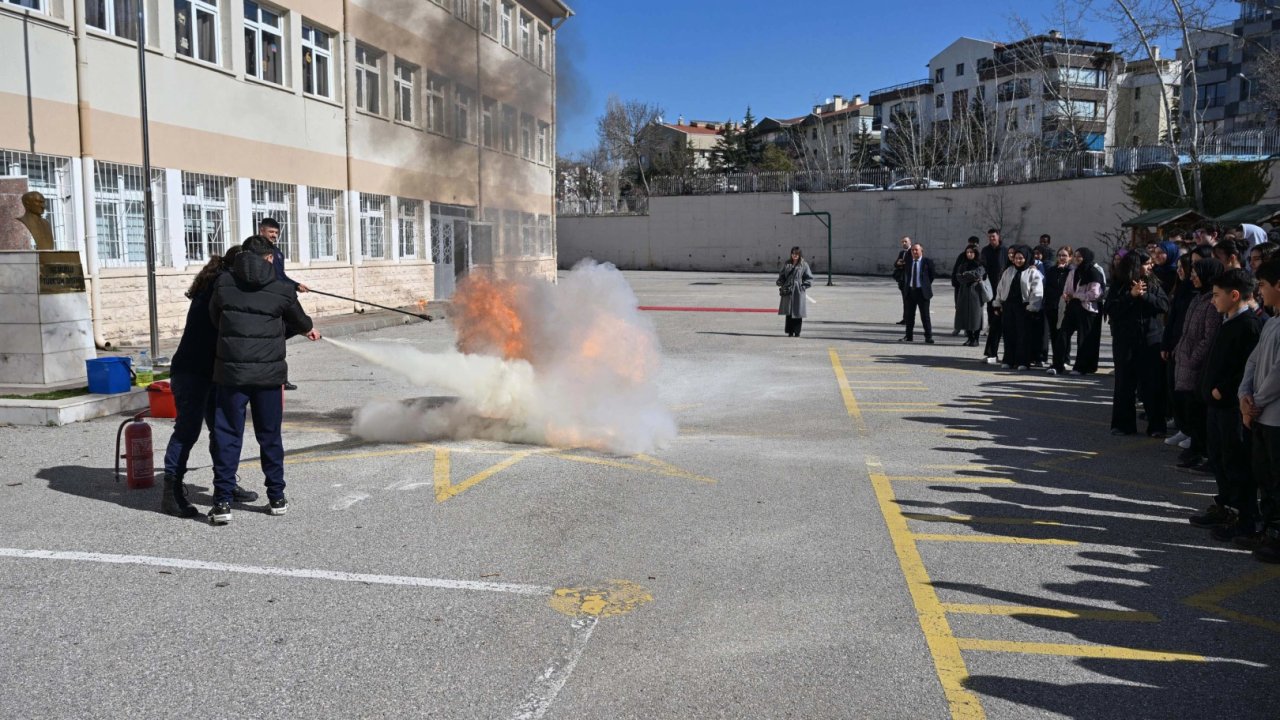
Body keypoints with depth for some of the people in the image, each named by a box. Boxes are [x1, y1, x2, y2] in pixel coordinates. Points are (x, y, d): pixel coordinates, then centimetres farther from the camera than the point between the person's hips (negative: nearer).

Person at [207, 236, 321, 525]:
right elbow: (300, 321, 19)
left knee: (226, 436, 5)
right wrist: (308, 330, 43)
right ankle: (277, 498, 20)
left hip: (231, 371, 0)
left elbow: (214, 317, 16)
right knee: (270, 436, 13)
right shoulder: (282, 290, 1)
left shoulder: (223, 283, 1)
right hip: (268, 372, 1)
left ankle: (222, 502, 2)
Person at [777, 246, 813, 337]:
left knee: (797, 312, -1)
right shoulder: (787, 264, 10)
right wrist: (782, 285, 3)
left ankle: (797, 332, 8)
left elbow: (809, 279, 1)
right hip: (787, 292, 3)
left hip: (798, 292, -3)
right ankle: (790, 331, 13)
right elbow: (781, 276, 17)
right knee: (788, 312, 5)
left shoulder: (804, 265, 0)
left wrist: (803, 286, -8)